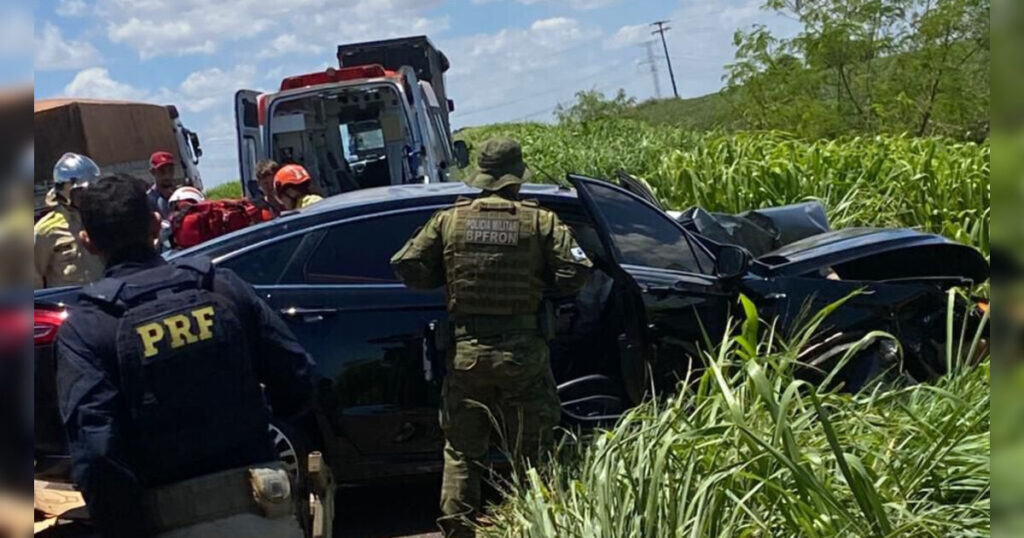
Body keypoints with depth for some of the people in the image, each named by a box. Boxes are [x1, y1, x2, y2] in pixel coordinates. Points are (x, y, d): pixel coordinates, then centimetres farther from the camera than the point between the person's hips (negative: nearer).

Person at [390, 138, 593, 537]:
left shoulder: (449, 219, 1)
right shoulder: (540, 220, -3)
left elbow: (406, 267, 0)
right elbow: (575, 272, -9)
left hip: (467, 352, 2)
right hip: (523, 351, -1)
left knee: (462, 451, 12)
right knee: (530, 453, 10)